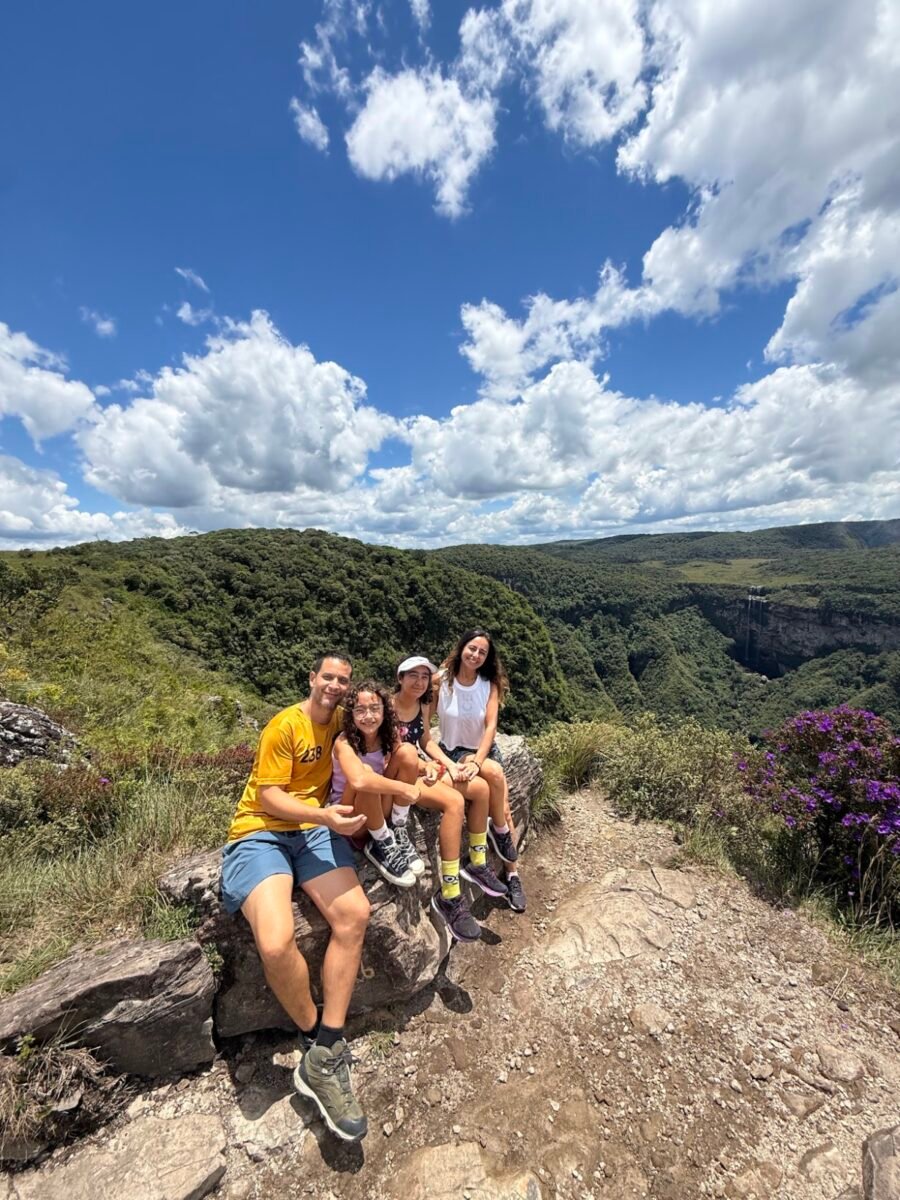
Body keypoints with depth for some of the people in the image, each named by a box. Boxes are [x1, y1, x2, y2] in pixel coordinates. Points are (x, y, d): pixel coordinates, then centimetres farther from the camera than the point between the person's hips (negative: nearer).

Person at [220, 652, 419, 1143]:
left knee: (354, 914, -20)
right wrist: (324, 815, -26)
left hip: (314, 829, 5)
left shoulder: (338, 721, 11)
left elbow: (356, 770, 29)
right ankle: (316, 1041, -1)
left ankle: (325, 1056, -5)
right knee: (276, 942, -28)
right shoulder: (284, 725, -9)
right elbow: (268, 795, -12)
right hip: (261, 831, -5)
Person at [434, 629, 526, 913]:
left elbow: (491, 726, -15)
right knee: (495, 773, -27)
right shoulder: (440, 681, -13)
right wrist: (447, 763, -25)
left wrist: (477, 762, -30)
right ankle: (499, 831, -2)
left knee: (503, 810, -11)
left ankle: (511, 874, 8)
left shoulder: (490, 685, -6)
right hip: (453, 751, -2)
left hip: (485, 751, 3)